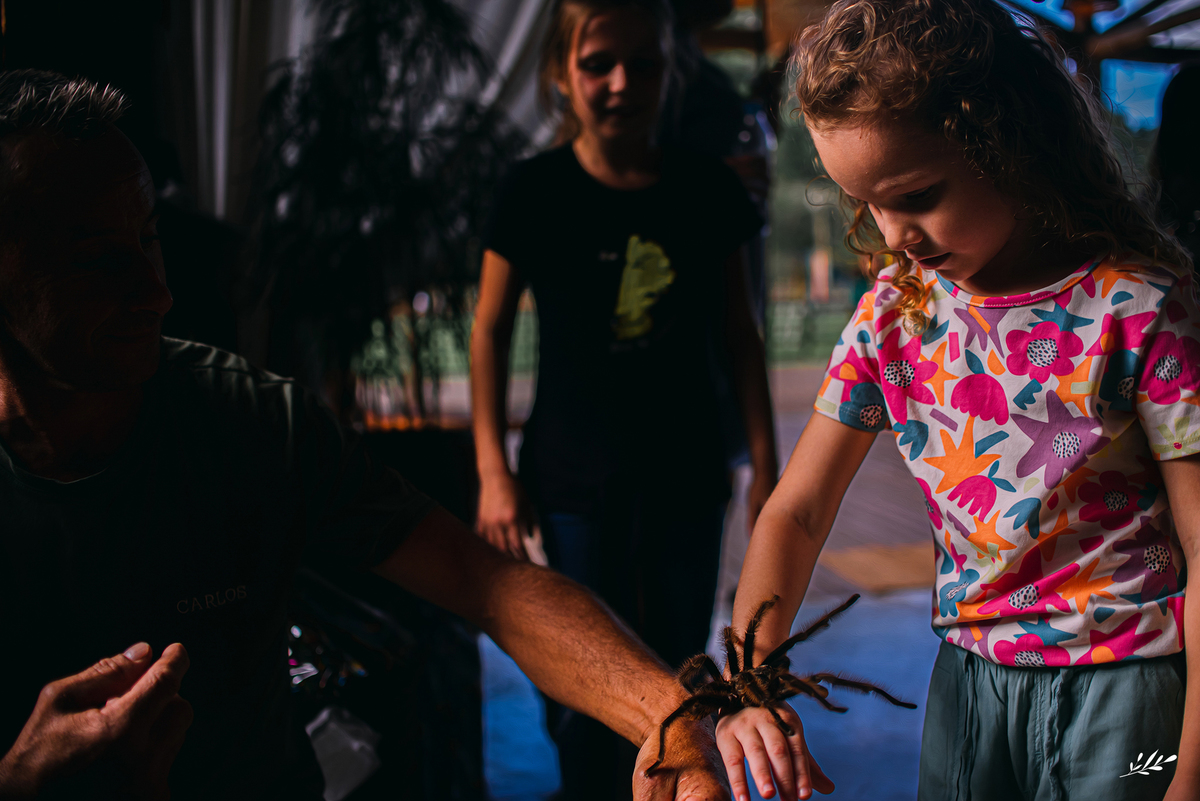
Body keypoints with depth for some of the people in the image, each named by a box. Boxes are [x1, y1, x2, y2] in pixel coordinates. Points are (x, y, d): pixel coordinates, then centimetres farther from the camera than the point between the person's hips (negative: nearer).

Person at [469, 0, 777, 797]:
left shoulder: (708, 189, -2)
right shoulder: (536, 192, -8)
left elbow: (739, 330, 6)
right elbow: (491, 329, -1)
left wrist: (766, 461, 5)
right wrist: (494, 470, -4)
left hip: (689, 471, 2)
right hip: (576, 476, -2)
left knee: (682, 672, 13)